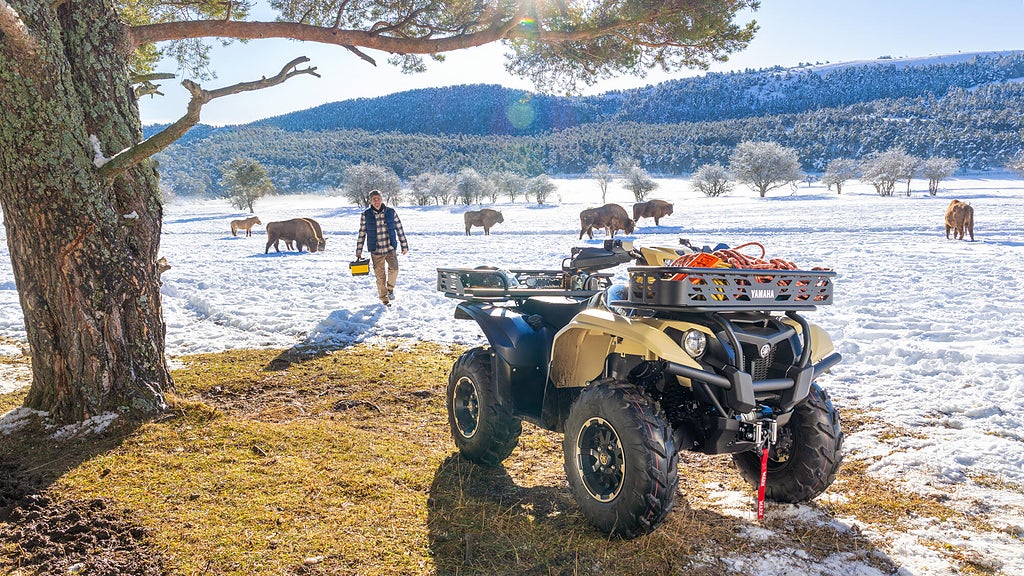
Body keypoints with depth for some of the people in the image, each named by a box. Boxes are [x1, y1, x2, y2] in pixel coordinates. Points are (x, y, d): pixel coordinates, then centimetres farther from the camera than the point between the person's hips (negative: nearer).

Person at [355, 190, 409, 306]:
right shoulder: (366, 215, -2)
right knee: (380, 277, 2)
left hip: (390, 248, 0)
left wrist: (404, 246, 8)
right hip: (376, 251, 0)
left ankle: (390, 288, 4)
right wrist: (358, 252, 5)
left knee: (394, 268, -22)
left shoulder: (391, 212, 0)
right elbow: (362, 234, 4)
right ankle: (384, 299, 19)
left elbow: (399, 229, 7)